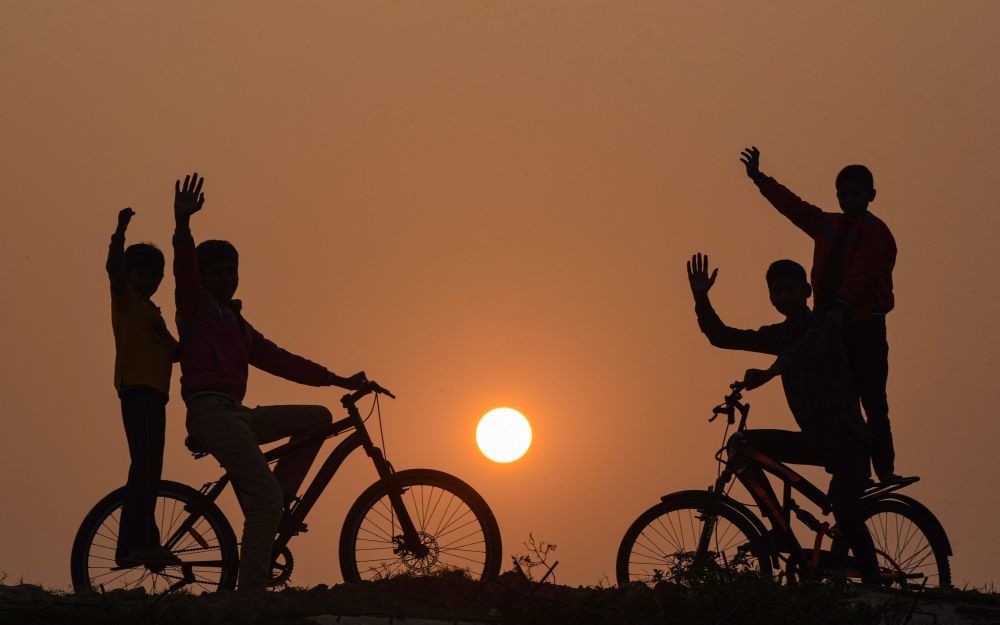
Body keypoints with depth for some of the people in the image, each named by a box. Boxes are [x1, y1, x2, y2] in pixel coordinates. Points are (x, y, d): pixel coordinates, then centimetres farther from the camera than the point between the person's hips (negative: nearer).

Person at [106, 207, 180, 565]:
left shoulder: (150, 311, 29)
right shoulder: (126, 298, 5)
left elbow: (174, 349, 28)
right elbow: (114, 268, -15)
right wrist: (120, 232, -28)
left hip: (153, 391, 10)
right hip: (138, 387, -10)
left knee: (145, 467, 9)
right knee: (147, 462, -20)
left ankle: (128, 547, 11)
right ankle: (143, 539, -29)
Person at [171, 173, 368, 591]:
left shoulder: (237, 324, 28)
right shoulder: (195, 306, 6)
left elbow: (280, 360, 26)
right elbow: (184, 269, -14)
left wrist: (338, 380, 22)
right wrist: (182, 223, -33)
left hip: (237, 414, 9)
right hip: (210, 411, -9)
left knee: (318, 418, 10)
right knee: (266, 497, -19)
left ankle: (275, 504, 4)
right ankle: (251, 589, -20)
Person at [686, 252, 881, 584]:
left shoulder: (823, 325, -9)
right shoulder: (781, 335, 10)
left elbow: (805, 349, -32)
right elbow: (722, 337, 6)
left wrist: (767, 373, -50)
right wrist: (701, 299, -11)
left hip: (847, 441, -7)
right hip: (816, 440, 7)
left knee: (844, 511, -26)